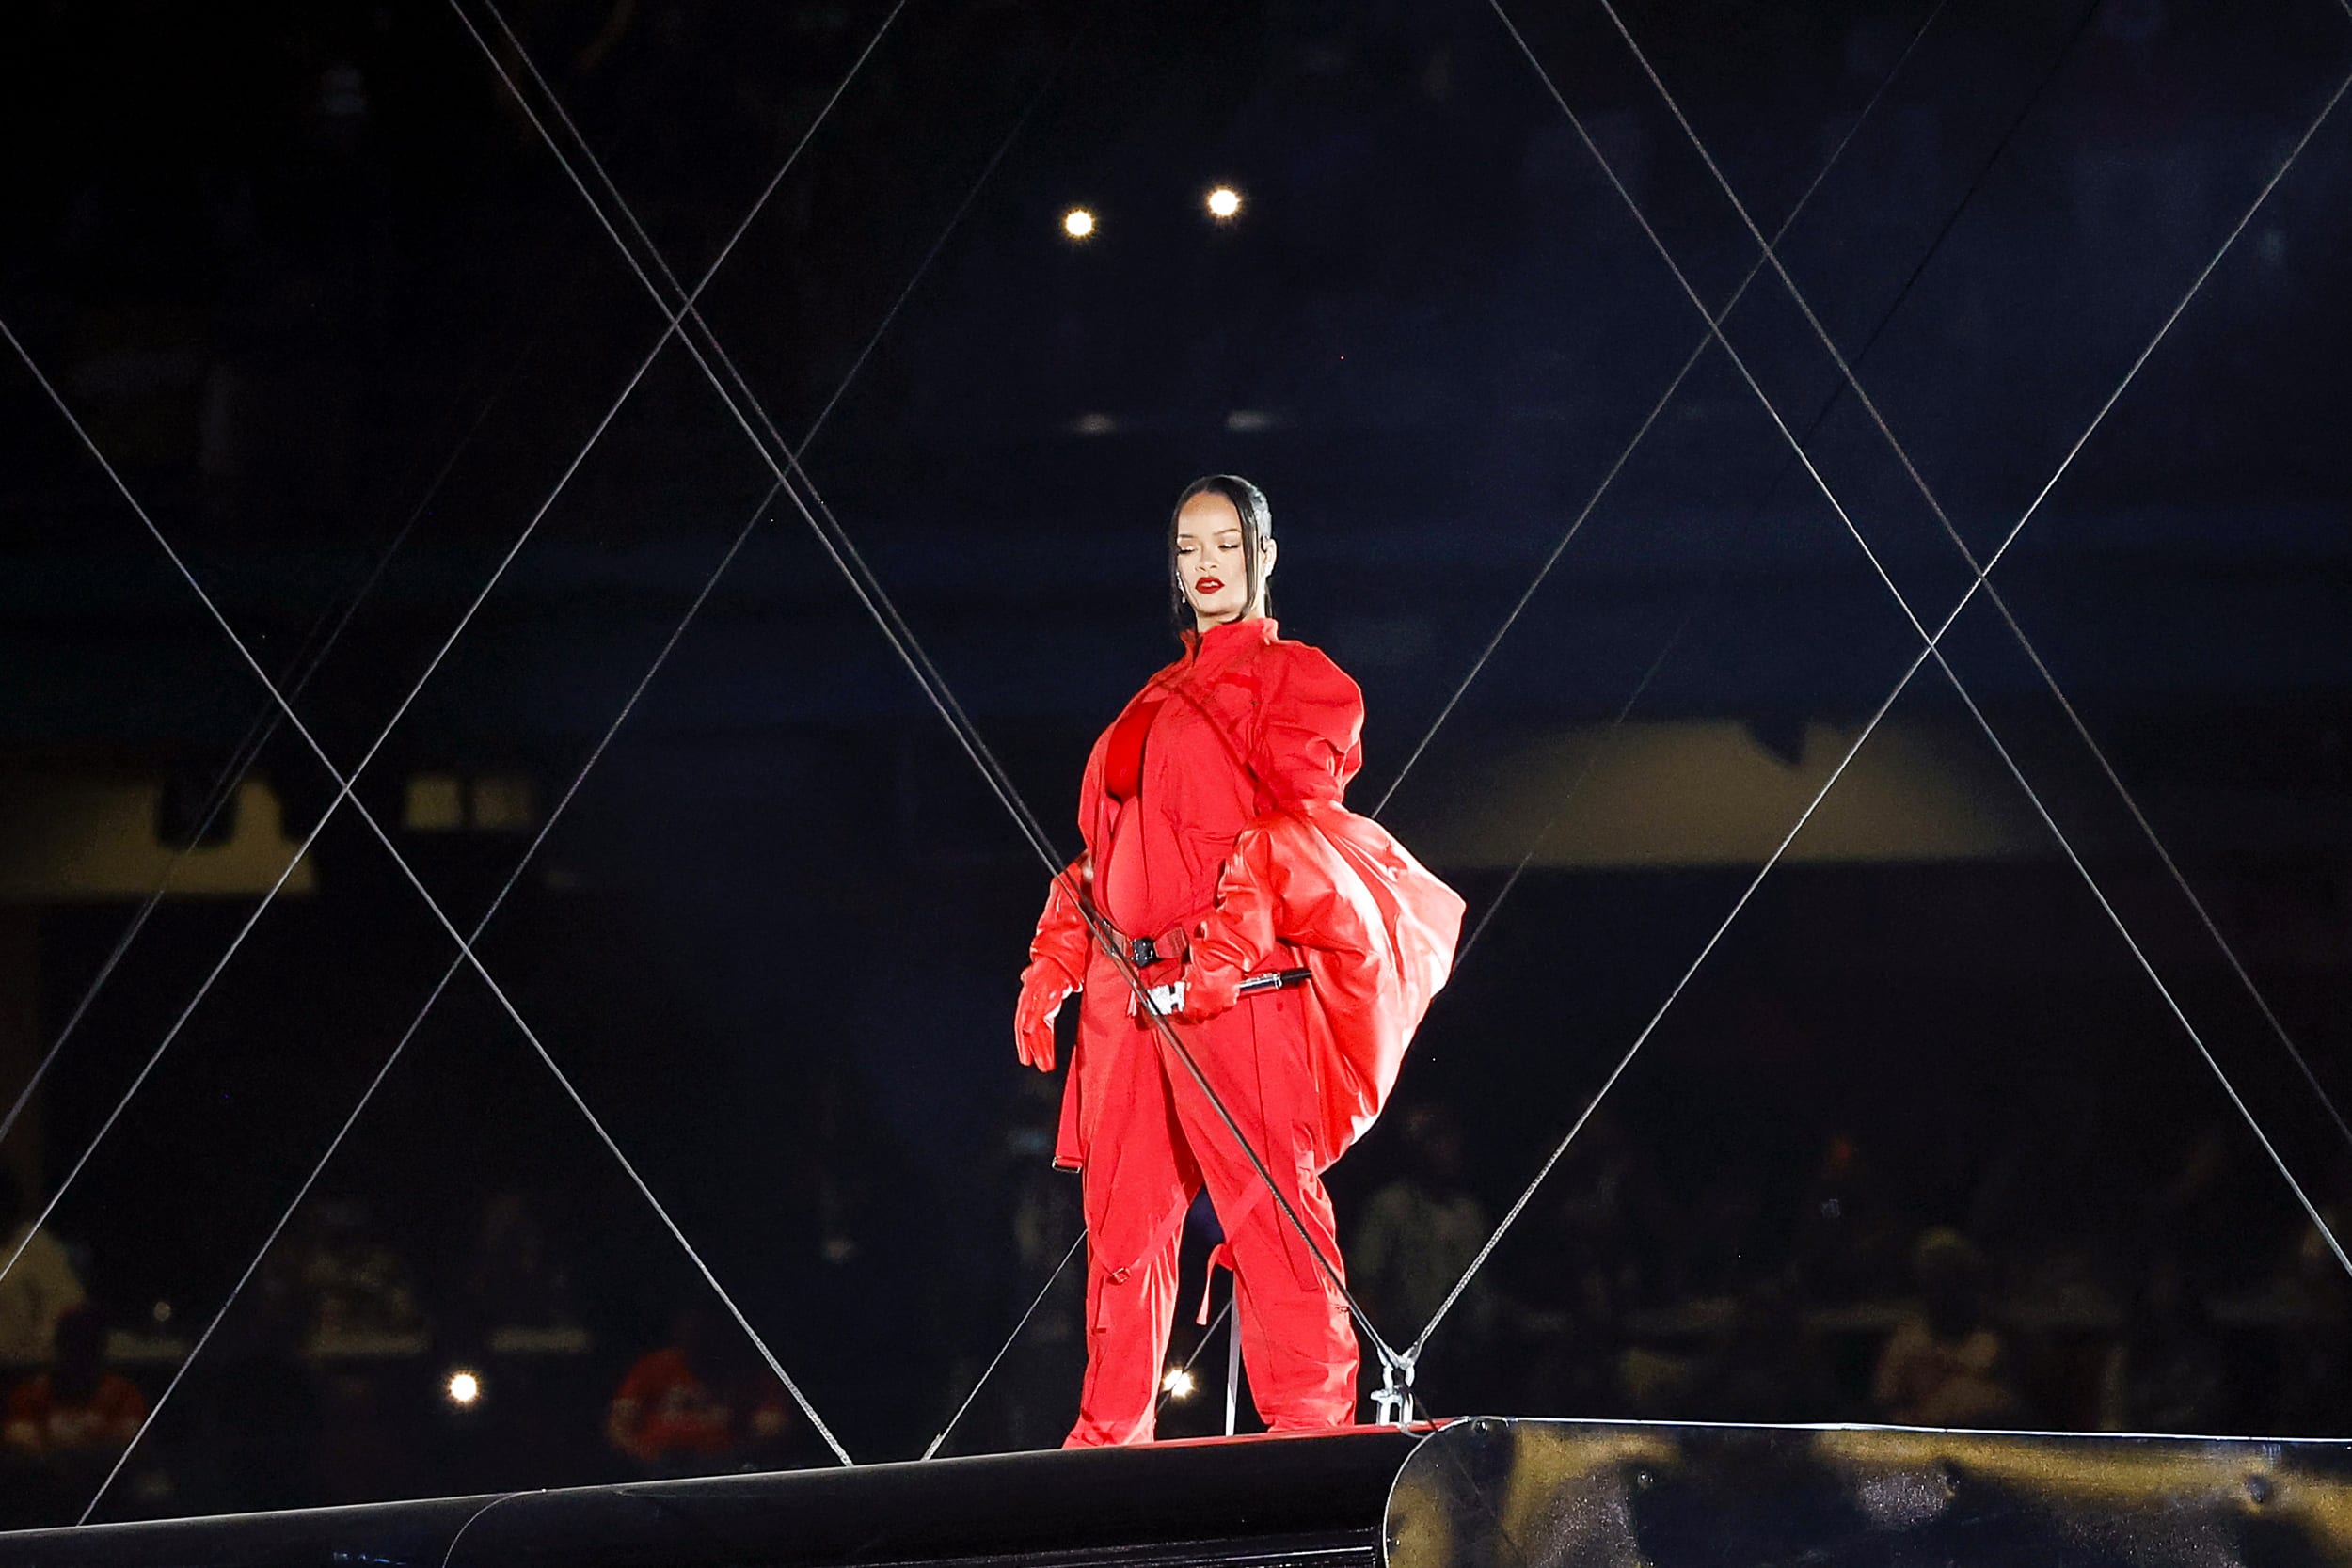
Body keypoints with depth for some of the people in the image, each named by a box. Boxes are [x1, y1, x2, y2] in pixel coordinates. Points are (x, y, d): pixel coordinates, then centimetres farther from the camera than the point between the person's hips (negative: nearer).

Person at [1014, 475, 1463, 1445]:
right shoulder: (1156, 702, 25)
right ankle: (1110, 1431, 9)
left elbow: (1296, 824, -8)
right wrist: (1054, 964, 15)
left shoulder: (1294, 678, 4)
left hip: (1236, 983, -7)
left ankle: (1309, 1417, -16)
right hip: (1130, 990, 7)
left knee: (1266, 1199, -13)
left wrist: (1223, 949, -21)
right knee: (1123, 1213, 5)